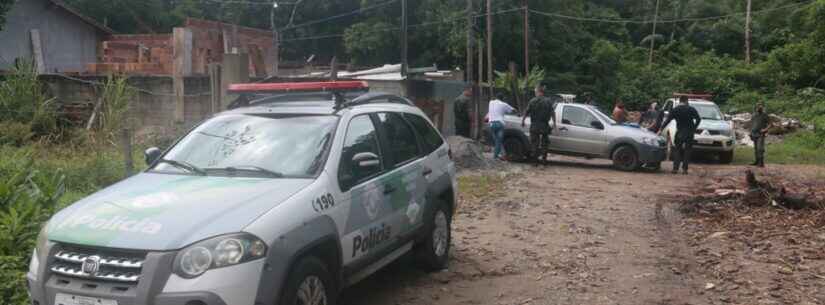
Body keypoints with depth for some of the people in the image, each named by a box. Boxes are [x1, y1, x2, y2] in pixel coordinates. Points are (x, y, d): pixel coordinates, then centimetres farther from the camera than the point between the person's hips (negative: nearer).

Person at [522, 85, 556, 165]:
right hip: (545, 126, 2)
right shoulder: (548, 101, 3)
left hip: (534, 126, -2)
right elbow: (553, 113, 0)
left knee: (535, 143, 6)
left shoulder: (532, 101, -4)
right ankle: (544, 159, 12)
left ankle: (535, 160, 6)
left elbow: (526, 113, -3)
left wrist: (522, 121, 10)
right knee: (544, 143, 12)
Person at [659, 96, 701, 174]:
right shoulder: (691, 109, 1)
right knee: (687, 151, 5)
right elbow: (698, 119, -3)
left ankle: (675, 168, -2)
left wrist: (661, 130, 5)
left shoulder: (675, 110, 1)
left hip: (680, 133, 0)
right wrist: (694, 128, 7)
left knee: (678, 150, 8)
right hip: (689, 133, 0)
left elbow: (667, 121, 0)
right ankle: (684, 169, 0)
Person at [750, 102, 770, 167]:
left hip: (761, 134, -6)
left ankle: (761, 163, -14)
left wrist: (765, 129, -17)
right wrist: (751, 133, 14)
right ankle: (756, 161, 17)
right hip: (754, 134, 6)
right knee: (755, 148, 10)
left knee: (760, 148, -14)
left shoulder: (765, 115, -2)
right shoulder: (754, 115, 12)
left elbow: (769, 124, -1)